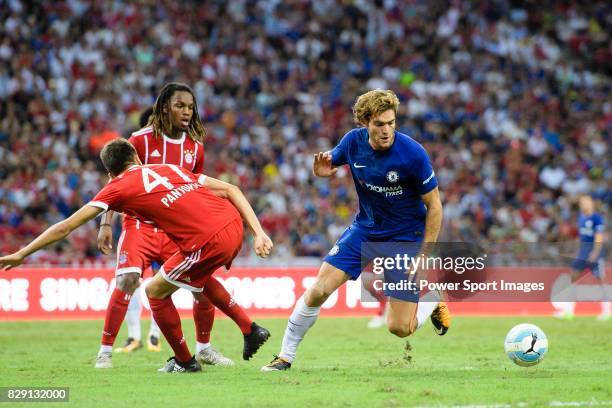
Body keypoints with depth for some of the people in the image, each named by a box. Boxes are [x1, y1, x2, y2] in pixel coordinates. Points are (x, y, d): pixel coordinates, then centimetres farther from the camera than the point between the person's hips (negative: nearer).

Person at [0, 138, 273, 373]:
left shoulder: (118, 188, 8)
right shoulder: (171, 168, 23)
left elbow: (66, 227, 9)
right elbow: (230, 190, 18)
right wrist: (258, 233, 15)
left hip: (208, 242, -7)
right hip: (234, 224, 7)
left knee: (155, 291, 15)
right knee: (198, 275, 36)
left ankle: (184, 361, 26)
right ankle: (251, 331, 35)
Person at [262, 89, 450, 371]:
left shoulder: (413, 153, -24)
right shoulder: (354, 141, -12)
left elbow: (434, 205, -14)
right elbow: (328, 162, 9)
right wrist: (321, 170, -17)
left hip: (406, 237, -4)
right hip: (365, 229, 4)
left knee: (400, 328, -7)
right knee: (317, 292, -9)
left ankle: (432, 300, 26)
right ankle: (285, 356, 9)